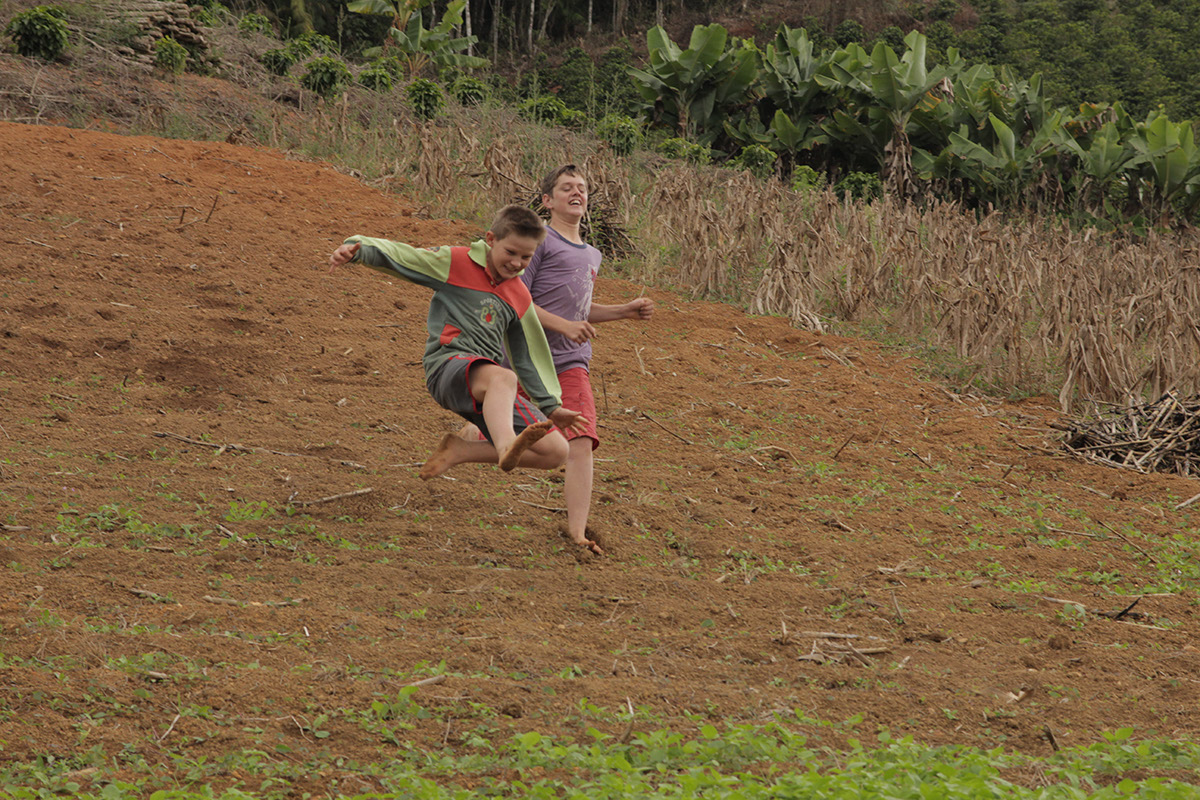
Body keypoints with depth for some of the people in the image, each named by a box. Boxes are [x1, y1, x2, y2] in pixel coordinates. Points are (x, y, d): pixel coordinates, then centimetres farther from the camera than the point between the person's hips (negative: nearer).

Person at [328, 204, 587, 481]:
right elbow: (396, 255, -2)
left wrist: (551, 407, 25)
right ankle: (507, 448, -72)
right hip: (448, 365, -6)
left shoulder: (519, 297, 19)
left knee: (555, 452, -7)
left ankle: (459, 451, 0)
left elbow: (527, 357, 27)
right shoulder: (456, 263, 5)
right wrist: (355, 248, -21)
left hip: (488, 393, 7)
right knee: (503, 378, -41)